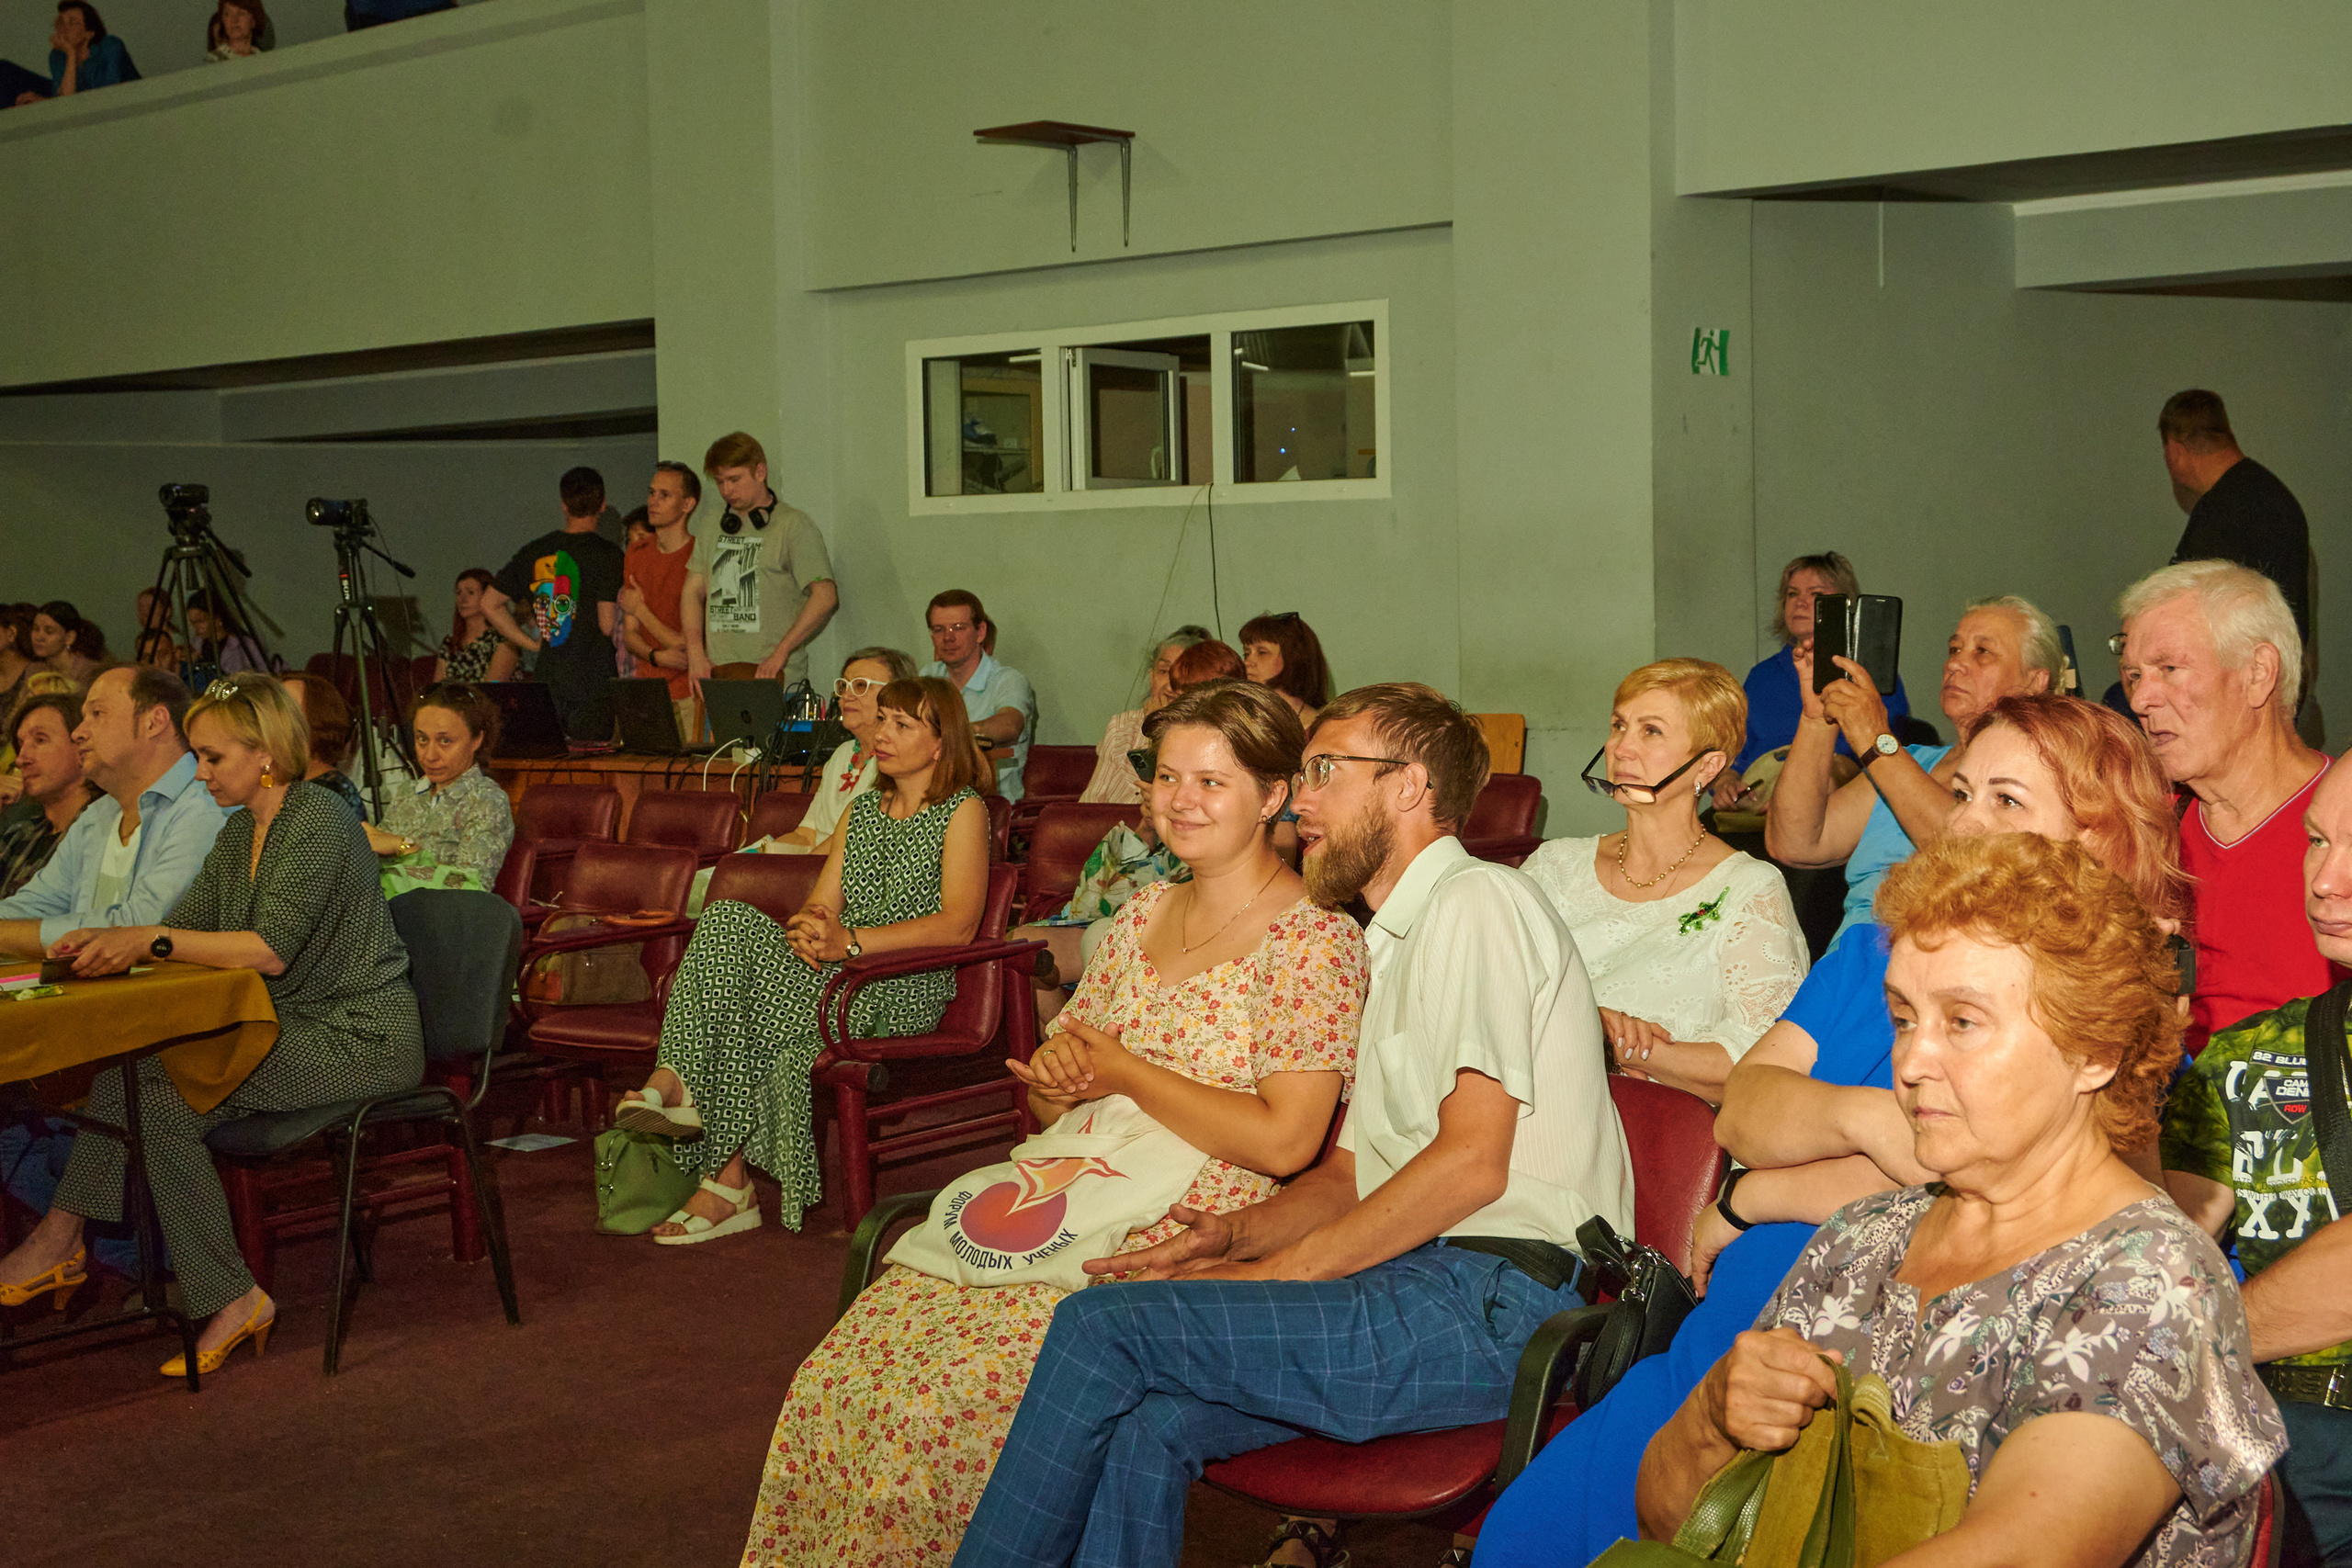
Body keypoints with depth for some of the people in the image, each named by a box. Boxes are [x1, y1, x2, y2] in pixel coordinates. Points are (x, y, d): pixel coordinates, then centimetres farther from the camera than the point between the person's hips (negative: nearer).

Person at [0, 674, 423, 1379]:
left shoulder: (319, 821, -15)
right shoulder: (241, 830, 14)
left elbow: (270, 949, -24)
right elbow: (185, 925, 12)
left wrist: (150, 939, -23)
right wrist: (115, 939, -7)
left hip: (359, 1037, -8)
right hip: (288, 1029, 8)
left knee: (165, 1102, -20)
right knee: (131, 1071, -10)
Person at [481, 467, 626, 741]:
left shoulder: (533, 551, 9)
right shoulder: (607, 554, -8)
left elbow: (489, 603, 14)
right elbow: (607, 625, -13)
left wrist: (531, 643, 12)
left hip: (546, 679, 5)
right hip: (592, 686, -5)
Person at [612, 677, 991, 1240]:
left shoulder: (963, 812, 2)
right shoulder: (862, 810, 24)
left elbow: (958, 924, -12)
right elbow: (822, 904, 14)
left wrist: (851, 940, -20)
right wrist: (810, 926, -13)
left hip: (907, 988, -6)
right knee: (727, 920, -23)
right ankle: (677, 1082, -34)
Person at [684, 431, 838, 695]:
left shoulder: (794, 525, -1)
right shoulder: (713, 529, 18)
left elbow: (825, 596, -8)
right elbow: (693, 593, 19)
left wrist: (780, 653, -14)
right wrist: (696, 653, 3)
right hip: (718, 677, 5)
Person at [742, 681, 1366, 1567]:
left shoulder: (1314, 941, -5)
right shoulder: (1147, 914, 17)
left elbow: (1283, 1141, -15)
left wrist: (1124, 1071, -8)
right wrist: (1056, 1080, -4)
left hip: (1187, 1236, -7)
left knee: (945, 1400, -25)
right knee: (837, 1380, -14)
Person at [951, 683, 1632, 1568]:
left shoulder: (1476, 904, -6)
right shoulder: (1396, 944, 27)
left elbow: (1472, 1159, -16)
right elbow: (1351, 1171, 24)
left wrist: (1281, 1272, -11)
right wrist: (1236, 1234, 5)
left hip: (1493, 1298, -9)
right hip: (1417, 1278, 9)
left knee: (1102, 1327, -16)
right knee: (1147, 1421, -13)